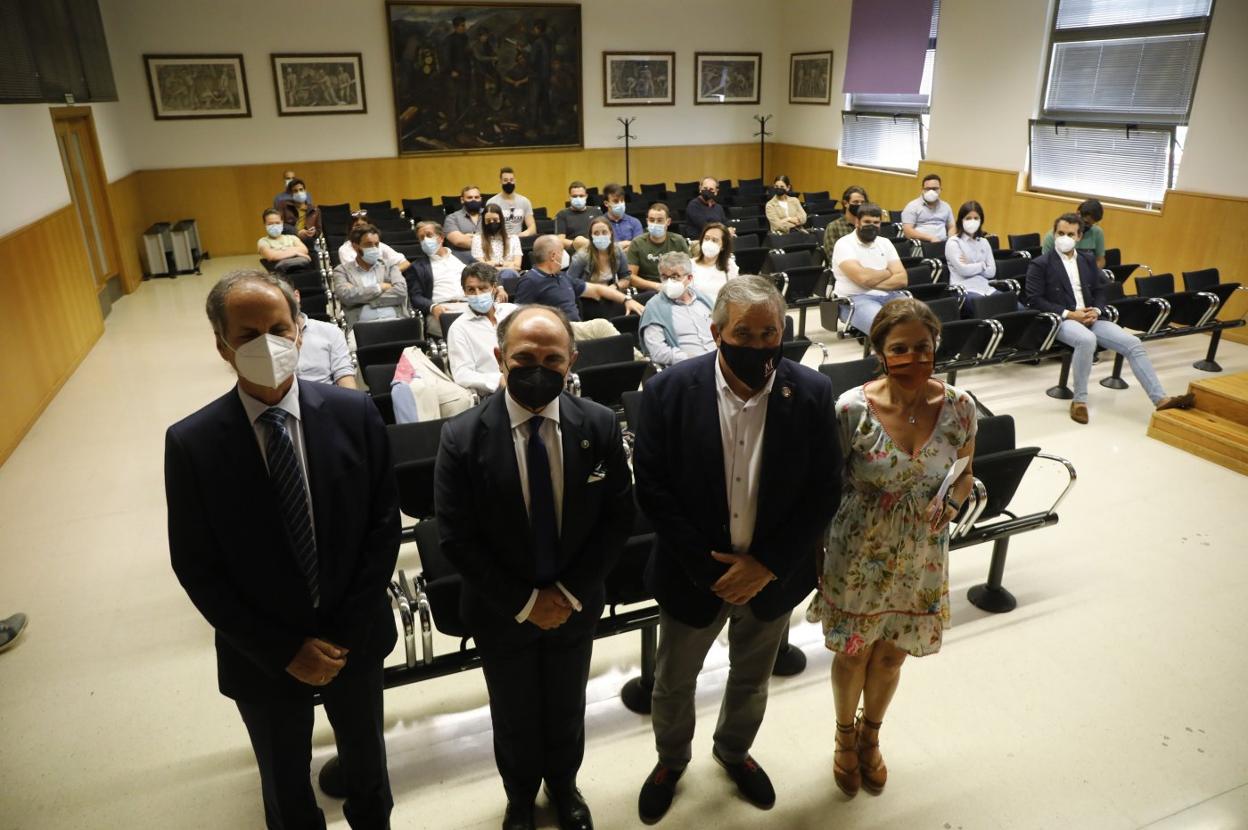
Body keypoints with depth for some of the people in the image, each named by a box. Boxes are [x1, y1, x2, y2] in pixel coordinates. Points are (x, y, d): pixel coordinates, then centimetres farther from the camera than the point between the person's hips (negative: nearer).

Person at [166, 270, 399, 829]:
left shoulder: (354, 414, -14)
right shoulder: (191, 443, -16)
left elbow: (383, 526, -8)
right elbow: (196, 569, -11)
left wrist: (347, 632, -12)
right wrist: (284, 651, -13)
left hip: (356, 638, 1)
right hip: (261, 657, -1)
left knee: (366, 760, 27)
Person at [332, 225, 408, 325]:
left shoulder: (389, 266, 18)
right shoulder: (342, 270, 14)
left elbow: (401, 292, 0)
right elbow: (346, 295, -4)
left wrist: (361, 297, -2)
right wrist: (380, 287, 0)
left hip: (394, 321, 1)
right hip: (363, 325, -1)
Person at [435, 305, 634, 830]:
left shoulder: (600, 425, -15)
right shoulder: (462, 438, -21)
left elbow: (619, 516, -9)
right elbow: (455, 538, -16)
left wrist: (571, 591, -14)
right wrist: (523, 601, -16)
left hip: (576, 604, 2)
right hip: (501, 612, -1)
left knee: (567, 708, 25)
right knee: (514, 715, 23)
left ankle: (563, 784, 56)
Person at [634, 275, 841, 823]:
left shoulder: (812, 393, -14)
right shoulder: (669, 391, -18)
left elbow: (824, 491, -9)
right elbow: (652, 489, -15)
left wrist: (767, 563, -17)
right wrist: (709, 567, -18)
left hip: (772, 575, 2)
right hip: (694, 574, -1)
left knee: (752, 680, 25)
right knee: (673, 683, 21)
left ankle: (733, 750, 57)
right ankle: (672, 759, 52)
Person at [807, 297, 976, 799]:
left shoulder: (959, 407, -12)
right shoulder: (852, 409, -21)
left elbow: (964, 476, 4)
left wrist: (950, 504, -18)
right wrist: (814, 555, -6)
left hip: (921, 558, 3)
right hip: (858, 555, -2)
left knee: (891, 653, 23)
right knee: (853, 652, 18)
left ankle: (871, 735, 52)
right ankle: (846, 736, 49)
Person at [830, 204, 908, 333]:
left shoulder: (885, 243, 16)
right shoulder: (844, 244, -2)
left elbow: (902, 279, 5)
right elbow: (863, 278, -17)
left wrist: (872, 282, -10)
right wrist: (887, 273, 2)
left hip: (888, 296, 6)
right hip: (855, 299, -6)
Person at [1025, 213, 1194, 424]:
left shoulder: (1088, 262, 18)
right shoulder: (1040, 264, 0)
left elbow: (1100, 291, 19)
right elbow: (1034, 300, -9)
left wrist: (1096, 311, -5)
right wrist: (1069, 314, -17)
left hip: (1090, 318, 6)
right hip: (1061, 321, -6)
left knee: (1133, 343, -11)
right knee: (1087, 340, -37)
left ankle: (1160, 399, -7)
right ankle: (1079, 400, -23)